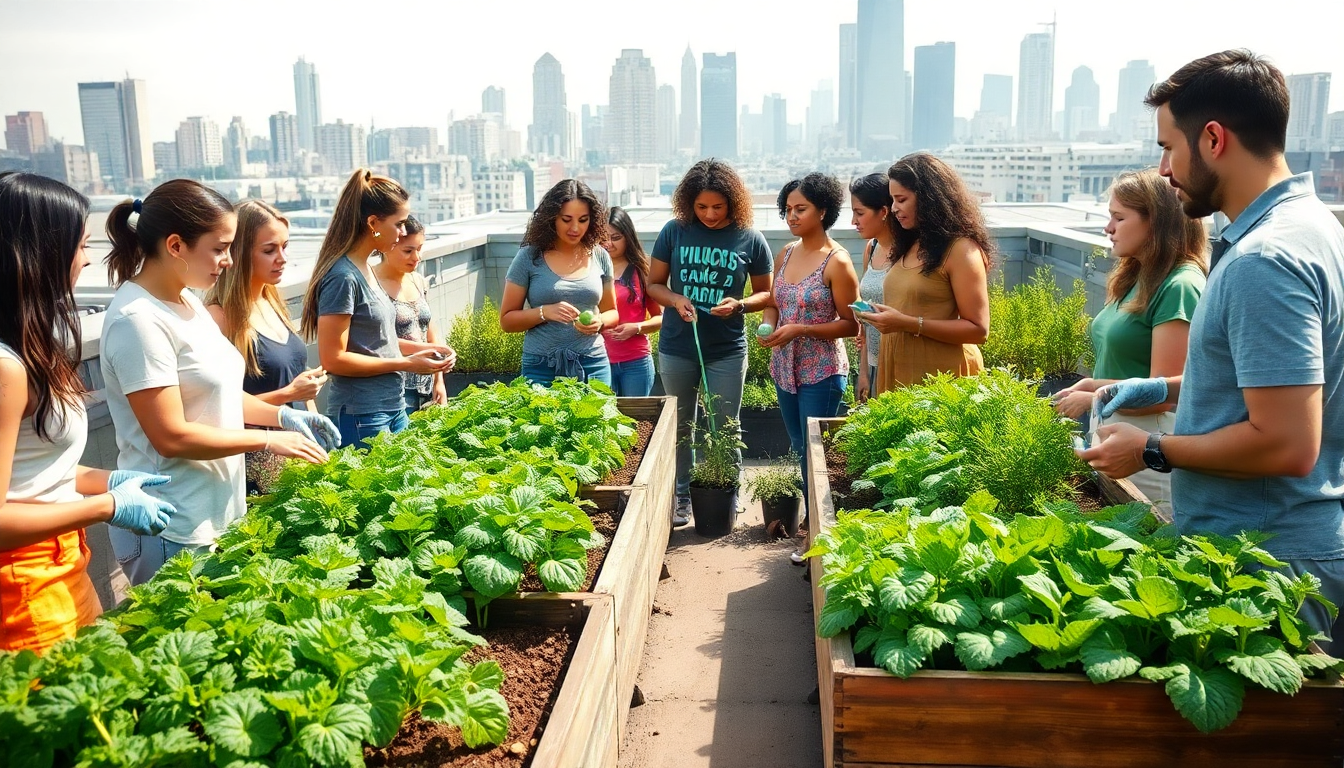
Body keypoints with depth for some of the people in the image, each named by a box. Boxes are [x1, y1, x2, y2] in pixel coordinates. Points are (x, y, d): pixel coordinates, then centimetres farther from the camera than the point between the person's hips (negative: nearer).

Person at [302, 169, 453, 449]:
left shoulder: (366, 270, 10)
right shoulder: (342, 277, -17)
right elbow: (333, 358, -18)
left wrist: (420, 351, 6)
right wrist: (407, 364, -16)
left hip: (393, 407, 9)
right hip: (361, 416, -9)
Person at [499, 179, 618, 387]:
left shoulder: (599, 257, 4)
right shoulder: (529, 257, -3)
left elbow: (612, 313, 14)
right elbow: (506, 320, -1)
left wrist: (600, 321, -8)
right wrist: (544, 312, -17)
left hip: (593, 366, 2)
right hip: (542, 368, -2)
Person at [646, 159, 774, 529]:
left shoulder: (750, 239, -4)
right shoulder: (675, 231, -3)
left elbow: (765, 293, 4)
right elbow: (654, 284, 4)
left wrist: (740, 305, -16)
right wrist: (675, 299, -16)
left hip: (727, 351, -1)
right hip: (676, 348, 1)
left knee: (725, 429, 7)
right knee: (680, 427, 12)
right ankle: (682, 497, 26)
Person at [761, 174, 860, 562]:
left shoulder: (837, 261, -13)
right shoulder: (786, 253, 7)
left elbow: (851, 324, -12)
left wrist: (800, 330, -21)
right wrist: (768, 325, -6)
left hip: (822, 373, -7)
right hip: (784, 369, 7)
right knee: (800, 451, 15)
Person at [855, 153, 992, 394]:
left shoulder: (961, 250, -11)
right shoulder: (910, 245, 13)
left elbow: (978, 330, -16)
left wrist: (907, 323, -22)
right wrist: (880, 317, 4)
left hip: (939, 381, -7)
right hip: (898, 374, 7)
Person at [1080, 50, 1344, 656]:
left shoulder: (1263, 260, -24)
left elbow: (1287, 444, -28)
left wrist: (1151, 451, -15)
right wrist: (1160, 390, 13)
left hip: (1268, 562, -10)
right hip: (1292, 544, 10)